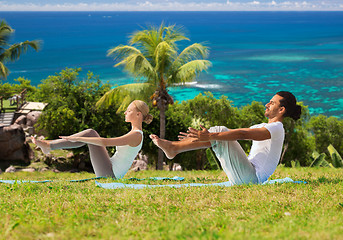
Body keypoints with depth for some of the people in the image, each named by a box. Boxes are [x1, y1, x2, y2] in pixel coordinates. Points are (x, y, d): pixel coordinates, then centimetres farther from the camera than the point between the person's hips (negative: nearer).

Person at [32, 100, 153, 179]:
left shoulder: (136, 135, -16)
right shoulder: (134, 134, 15)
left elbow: (105, 142, -24)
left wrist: (77, 138, -22)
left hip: (109, 174, -9)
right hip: (110, 174, 9)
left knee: (90, 133, -10)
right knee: (90, 133, 5)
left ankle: (49, 146, -7)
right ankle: (49, 145, 2)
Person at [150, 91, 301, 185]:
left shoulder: (277, 128, -10)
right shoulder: (263, 127, 22)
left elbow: (242, 134, -24)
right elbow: (234, 134, 20)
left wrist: (210, 137, -33)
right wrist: (202, 136, 13)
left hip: (253, 178, -9)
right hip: (247, 177, 9)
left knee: (220, 134, -15)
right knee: (220, 131, 2)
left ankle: (174, 147, -15)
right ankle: (173, 148, -6)